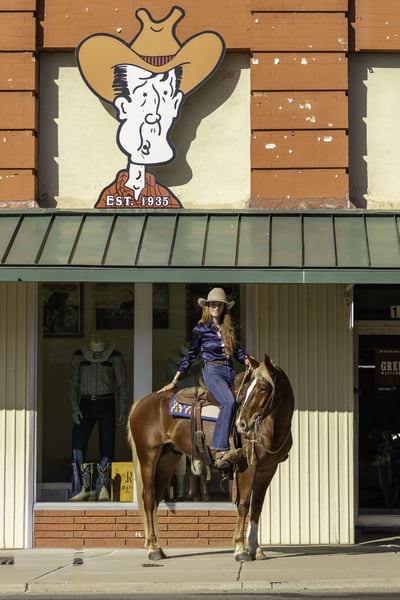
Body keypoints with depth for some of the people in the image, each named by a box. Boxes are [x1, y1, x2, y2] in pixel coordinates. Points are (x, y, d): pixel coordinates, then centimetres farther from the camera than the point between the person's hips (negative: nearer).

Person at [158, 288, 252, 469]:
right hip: (212, 371, -6)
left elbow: (237, 350, 23)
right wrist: (174, 382, 11)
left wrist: (247, 360, 0)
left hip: (231, 372, 7)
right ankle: (219, 451, -43)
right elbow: (190, 355, 10)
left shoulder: (229, 329, 18)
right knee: (229, 401, -34)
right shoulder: (201, 329, 6)